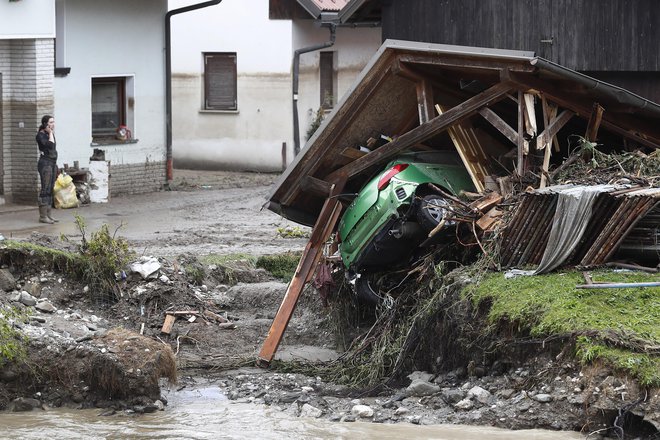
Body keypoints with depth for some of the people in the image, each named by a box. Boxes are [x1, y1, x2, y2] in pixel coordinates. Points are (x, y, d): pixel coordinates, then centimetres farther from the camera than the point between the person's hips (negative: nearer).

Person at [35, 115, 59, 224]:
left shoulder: (51, 134, 15)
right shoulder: (40, 135, -10)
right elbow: (50, 145, -23)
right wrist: (50, 133, -12)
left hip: (53, 163, 9)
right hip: (45, 163, -9)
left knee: (50, 190, 7)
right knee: (45, 189, -11)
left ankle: (48, 214, 9)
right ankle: (42, 216, -12)